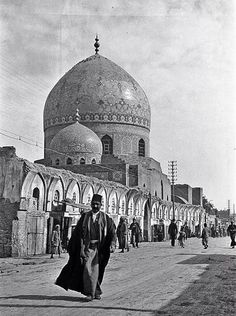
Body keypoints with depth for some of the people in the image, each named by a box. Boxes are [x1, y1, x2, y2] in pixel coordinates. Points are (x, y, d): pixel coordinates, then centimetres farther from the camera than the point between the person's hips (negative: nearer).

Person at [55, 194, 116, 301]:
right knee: (87, 269, -13)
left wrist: (112, 245, -17)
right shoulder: (85, 216, 5)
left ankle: (96, 292, 24)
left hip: (99, 247, 0)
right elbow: (77, 232, 8)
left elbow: (112, 232, -2)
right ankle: (90, 293, -6)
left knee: (96, 270, 7)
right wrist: (71, 247, 7)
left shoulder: (105, 218, 3)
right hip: (87, 247, 0)